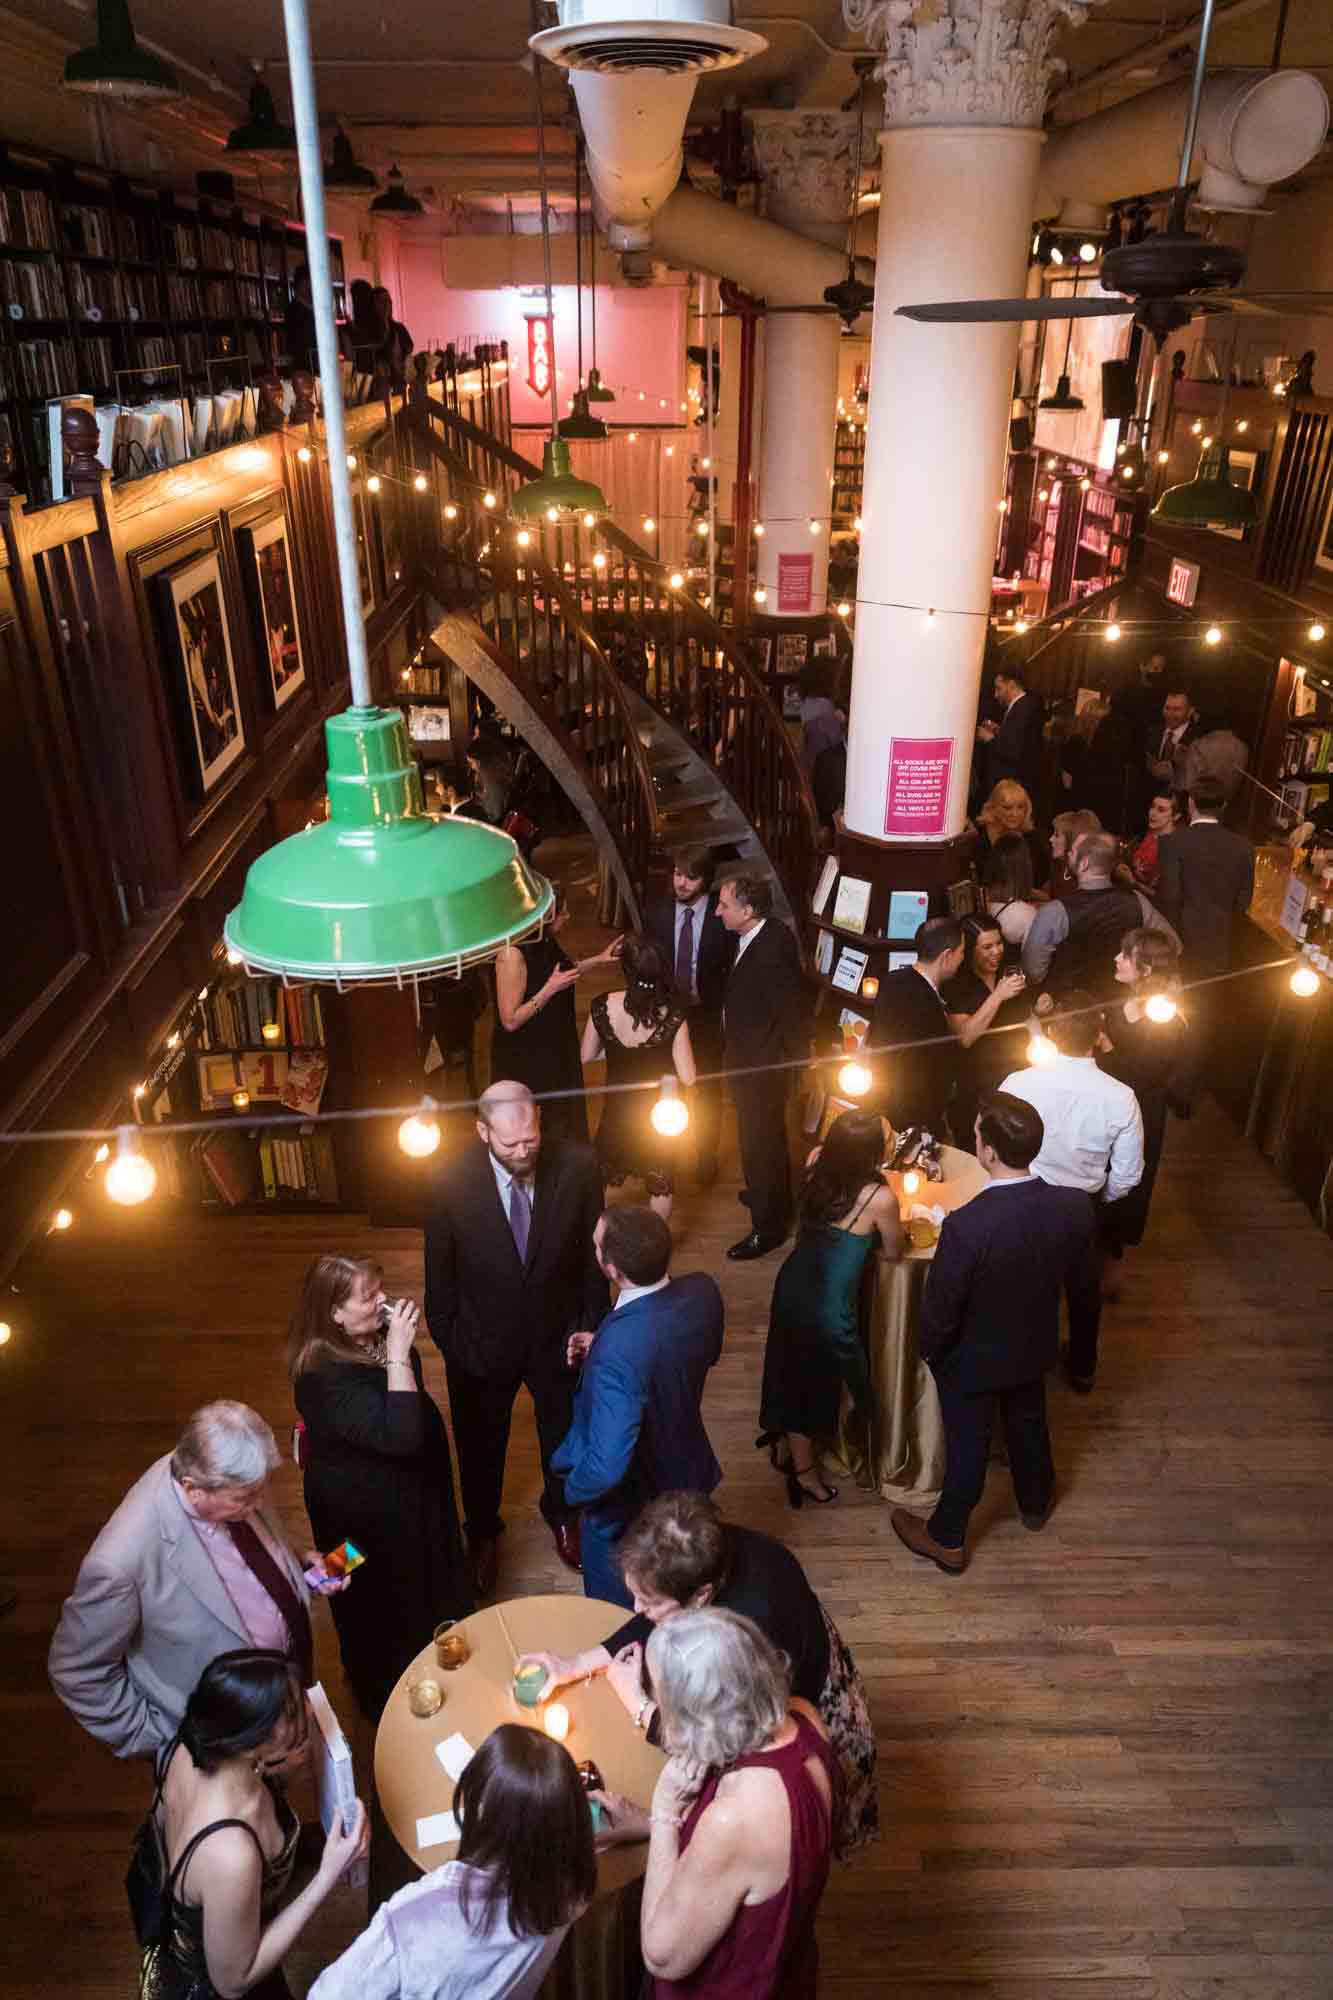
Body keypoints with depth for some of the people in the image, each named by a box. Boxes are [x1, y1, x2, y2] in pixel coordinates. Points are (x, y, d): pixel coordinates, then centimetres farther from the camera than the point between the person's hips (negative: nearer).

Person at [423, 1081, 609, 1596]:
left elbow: (594, 1250, -8)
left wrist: (592, 1323, -3)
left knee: (563, 1434, 25)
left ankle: (561, 1513, 57)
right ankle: (482, 1533, 52)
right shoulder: (452, 1180, -25)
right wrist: (445, 1338, -2)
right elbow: (440, 1269, -9)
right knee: (480, 1446, 22)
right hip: (482, 1339, -1)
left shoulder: (577, 1165, -23)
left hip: (558, 1333, 1)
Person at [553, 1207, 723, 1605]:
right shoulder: (703, 1290, -21)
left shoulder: (617, 1352, -43)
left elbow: (607, 1467, -39)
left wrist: (574, 1490, -16)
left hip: (627, 1511, -6)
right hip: (688, 1477, 6)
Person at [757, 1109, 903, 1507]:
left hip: (793, 1286, 5)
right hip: (829, 1305, -5)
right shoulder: (880, 1198, -27)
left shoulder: (816, 1165, -12)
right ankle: (803, 1471, 40)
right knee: (816, 1380, 18)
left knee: (792, 1370, 27)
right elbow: (892, 1254, -8)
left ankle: (783, 1442, 51)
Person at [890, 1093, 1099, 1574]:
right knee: (1029, 1425, 31)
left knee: (967, 1448, 18)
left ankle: (947, 1540, 42)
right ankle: (1035, 1504, 58)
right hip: (1034, 1350, 4)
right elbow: (1084, 1287, -5)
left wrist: (928, 1350, -4)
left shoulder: (965, 1226, -40)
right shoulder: (1074, 1207, -24)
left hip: (973, 1361, -4)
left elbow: (939, 1312, -26)